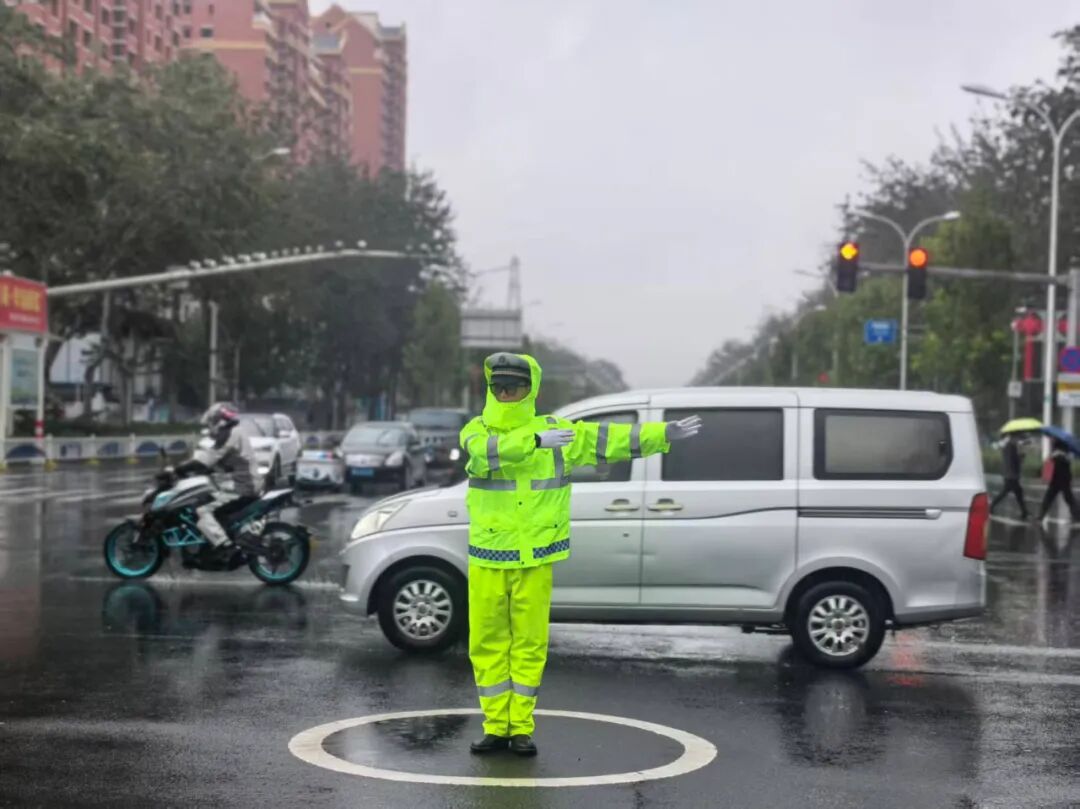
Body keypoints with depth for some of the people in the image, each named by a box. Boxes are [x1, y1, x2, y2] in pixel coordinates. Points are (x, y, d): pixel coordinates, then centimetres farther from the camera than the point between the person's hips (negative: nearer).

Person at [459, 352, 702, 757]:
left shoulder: (557, 432, 3)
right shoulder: (477, 431, -1)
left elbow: (609, 438, 1)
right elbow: (489, 450, -24)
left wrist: (663, 433, -5)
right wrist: (535, 440, -35)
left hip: (534, 560, 0)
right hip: (487, 559, 0)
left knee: (529, 644, 3)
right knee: (488, 644, 4)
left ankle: (521, 728, 14)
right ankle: (496, 727, 15)